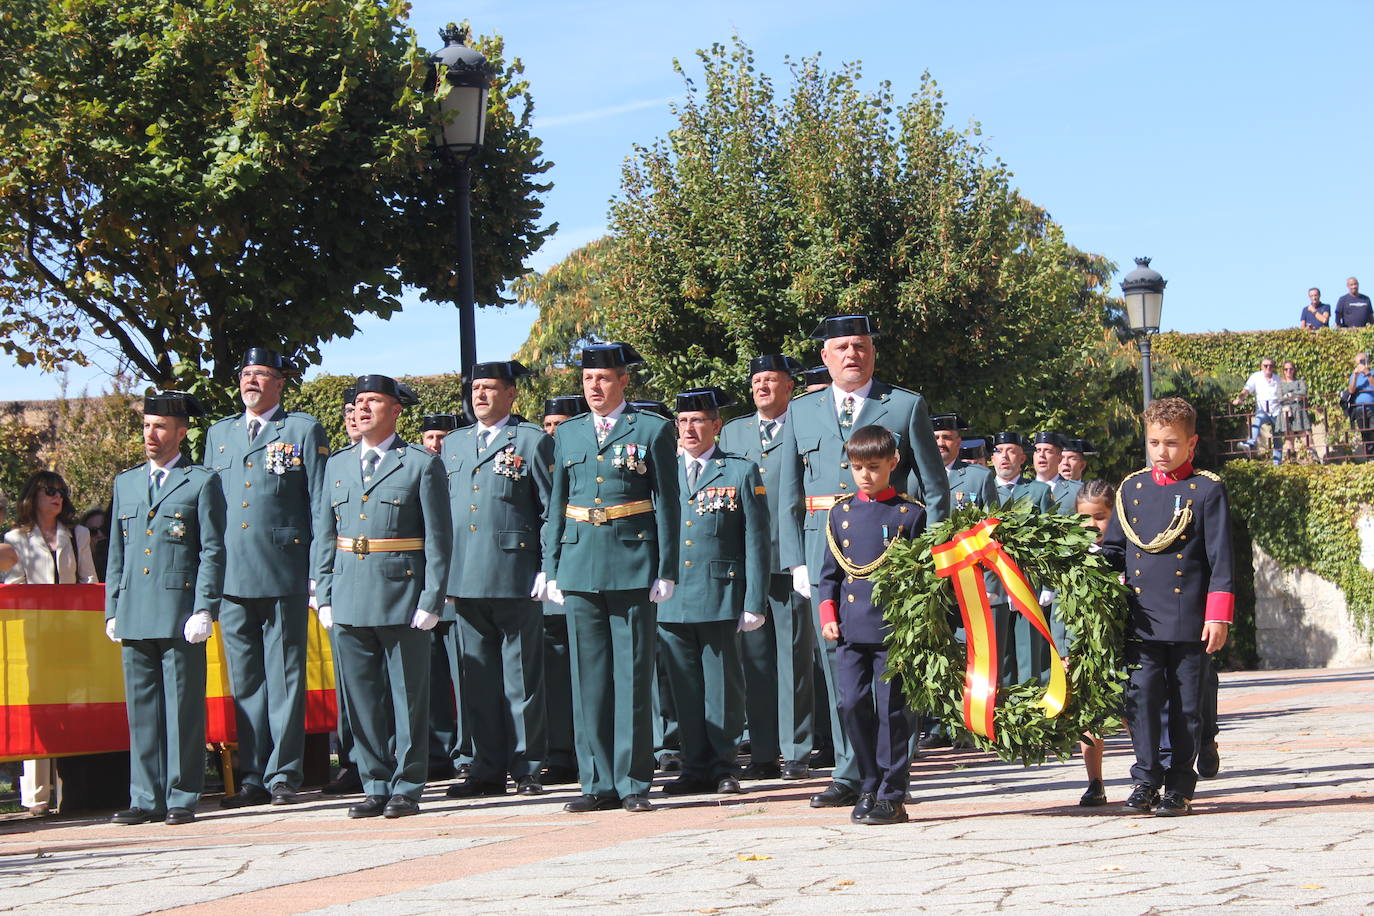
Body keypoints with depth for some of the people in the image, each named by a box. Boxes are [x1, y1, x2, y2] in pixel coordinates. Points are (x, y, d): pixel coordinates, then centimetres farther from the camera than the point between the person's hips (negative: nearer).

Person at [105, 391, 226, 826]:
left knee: (183, 706, -2)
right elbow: (117, 552, 20)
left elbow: (212, 551, -2)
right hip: (135, 616, 5)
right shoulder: (126, 483, 19)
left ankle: (182, 798, 4)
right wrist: (112, 611, 13)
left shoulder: (202, 482, 3)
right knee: (141, 708, 6)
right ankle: (146, 798, 11)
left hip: (180, 615, -5)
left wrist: (205, 610, -10)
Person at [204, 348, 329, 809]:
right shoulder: (218, 434, 18)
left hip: (284, 575, -4)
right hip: (232, 576, 4)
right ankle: (253, 778, 11)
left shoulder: (304, 430, 5)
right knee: (245, 681, 7)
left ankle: (283, 775, 4)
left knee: (284, 678, -1)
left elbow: (321, 504, 1)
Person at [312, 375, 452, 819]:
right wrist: (324, 596, 7)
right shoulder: (338, 463, 14)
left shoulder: (422, 465, 0)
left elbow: (438, 539, -3)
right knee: (360, 698, 7)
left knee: (408, 698, 1)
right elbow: (324, 534, 15)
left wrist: (431, 600, -10)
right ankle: (375, 786, 16)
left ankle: (406, 788, 9)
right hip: (349, 599, 5)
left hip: (402, 595, -4)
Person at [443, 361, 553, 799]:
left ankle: (527, 769, 7)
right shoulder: (454, 444, 18)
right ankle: (488, 770, 14)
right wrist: (442, 573, 13)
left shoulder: (533, 441, 1)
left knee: (522, 678, 0)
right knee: (478, 680, 8)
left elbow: (552, 510, -2)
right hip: (466, 580, 5)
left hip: (516, 580, -5)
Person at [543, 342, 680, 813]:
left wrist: (665, 572, -5)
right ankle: (598, 783, 11)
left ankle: (633, 782, 5)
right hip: (580, 567, 4)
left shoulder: (653, 430, 3)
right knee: (588, 678, 5)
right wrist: (551, 569, 9)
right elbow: (556, 505, 16)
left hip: (632, 565, -3)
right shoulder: (567, 434, 14)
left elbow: (667, 504, 1)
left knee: (633, 677, -1)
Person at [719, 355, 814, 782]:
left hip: (790, 558, -4)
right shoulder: (732, 432, 18)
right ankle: (763, 753, 11)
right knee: (754, 658, 6)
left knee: (795, 658, -1)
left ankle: (796, 753, 4)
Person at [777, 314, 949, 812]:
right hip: (826, 555, 3)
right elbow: (788, 495, 14)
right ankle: (849, 775, 9)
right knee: (838, 663, 3)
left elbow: (935, 488, 5)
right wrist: (795, 560, 4)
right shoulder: (801, 412, 14)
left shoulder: (906, 406, 7)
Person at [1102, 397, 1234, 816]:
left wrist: (1218, 616, -8)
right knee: (1142, 697, -5)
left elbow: (1220, 558, -3)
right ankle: (1146, 778, 5)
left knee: (1186, 706, 4)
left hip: (1189, 620, -3)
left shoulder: (1208, 490, 0)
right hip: (1141, 619, 3)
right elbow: (1112, 549, 17)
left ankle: (1180, 786, 13)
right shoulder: (1132, 488, 11)